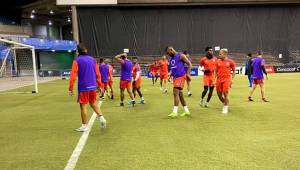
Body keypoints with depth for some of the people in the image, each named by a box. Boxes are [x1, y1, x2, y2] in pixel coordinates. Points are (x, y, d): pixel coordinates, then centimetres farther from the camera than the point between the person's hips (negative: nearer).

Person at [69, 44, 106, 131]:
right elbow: (98, 74, 7)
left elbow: (73, 75, -11)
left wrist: (70, 88, -7)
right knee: (93, 103, 21)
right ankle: (101, 118, 6)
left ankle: (84, 126, 12)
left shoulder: (77, 61, -6)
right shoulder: (92, 59, 7)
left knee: (83, 106, 4)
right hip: (93, 86, 5)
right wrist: (99, 85, 15)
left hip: (83, 87, -4)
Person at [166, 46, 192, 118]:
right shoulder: (171, 58, 16)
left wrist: (188, 73, -19)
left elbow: (189, 64, -8)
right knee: (180, 94, 11)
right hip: (175, 77, 9)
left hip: (181, 77, -9)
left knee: (176, 93, -15)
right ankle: (186, 111, 21)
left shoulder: (181, 56, -7)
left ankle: (175, 112, -13)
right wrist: (172, 74, 15)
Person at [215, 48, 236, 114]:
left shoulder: (230, 61, 0)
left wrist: (232, 79, 0)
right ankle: (224, 104, 34)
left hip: (226, 79, -3)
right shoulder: (218, 61, 7)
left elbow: (234, 71, 8)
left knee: (225, 93, -9)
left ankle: (226, 107, 8)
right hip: (219, 79, 4)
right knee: (219, 94, 7)